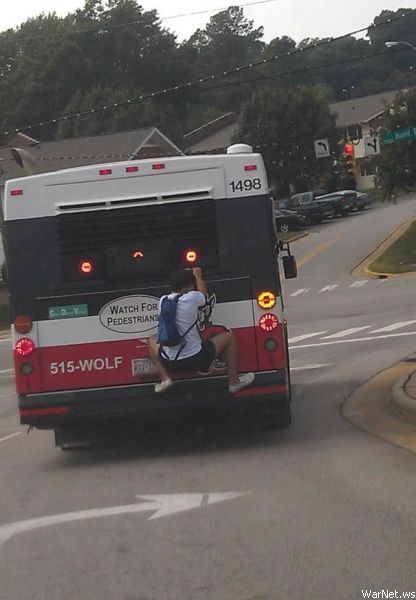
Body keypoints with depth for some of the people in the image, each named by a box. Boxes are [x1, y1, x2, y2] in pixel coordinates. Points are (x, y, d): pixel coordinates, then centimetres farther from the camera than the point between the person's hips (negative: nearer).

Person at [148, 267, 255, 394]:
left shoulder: (163, 301, -3)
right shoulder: (192, 298, -15)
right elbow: (203, 292, 11)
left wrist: (184, 275, 31)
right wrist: (198, 275, 28)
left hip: (170, 364, 3)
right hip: (198, 360, -3)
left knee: (152, 340, 33)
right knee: (229, 336, 17)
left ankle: (165, 378, 13)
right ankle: (233, 382, 24)